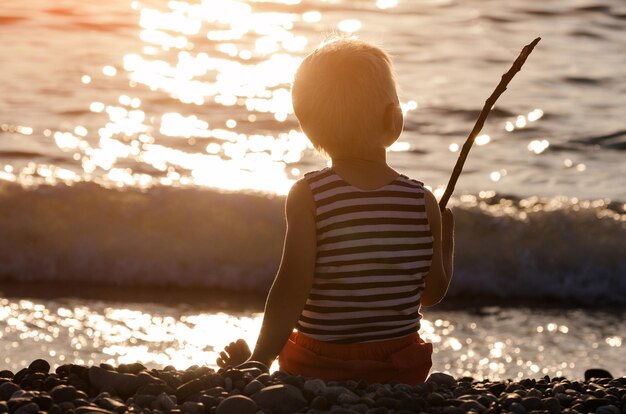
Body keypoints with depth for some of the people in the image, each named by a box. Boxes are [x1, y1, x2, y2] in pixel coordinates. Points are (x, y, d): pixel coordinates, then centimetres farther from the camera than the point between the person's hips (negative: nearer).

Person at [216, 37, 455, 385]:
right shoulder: (423, 203, -2)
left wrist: (258, 361, -7)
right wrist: (446, 237, 24)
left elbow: (291, 293, -14)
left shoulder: (307, 197, -10)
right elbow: (433, 293, 8)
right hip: (402, 367, 2)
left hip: (319, 368, -2)